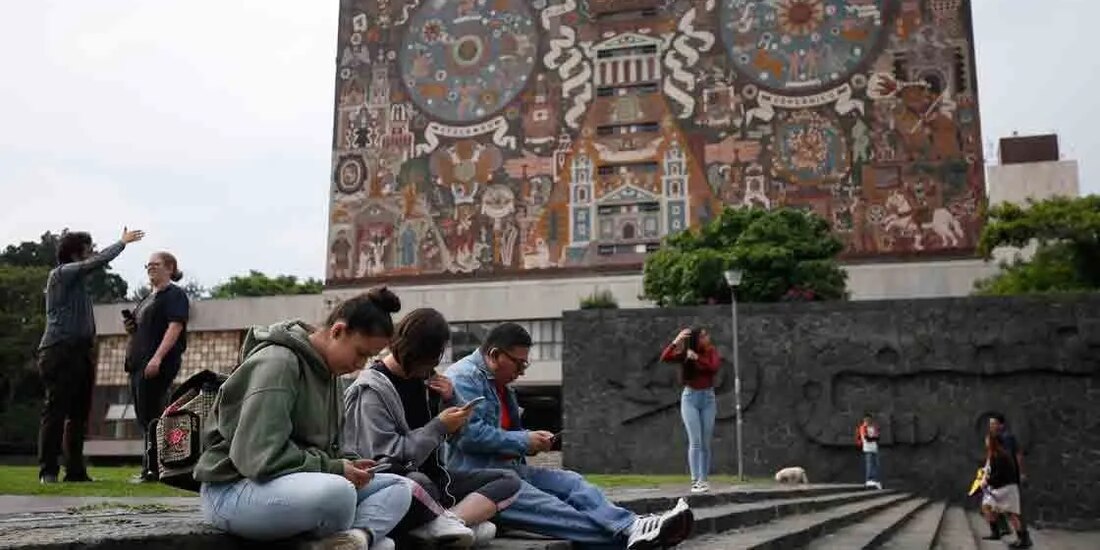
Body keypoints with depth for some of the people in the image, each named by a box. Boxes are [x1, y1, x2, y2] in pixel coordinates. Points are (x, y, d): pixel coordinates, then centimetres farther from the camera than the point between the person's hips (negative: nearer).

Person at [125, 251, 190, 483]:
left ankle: (153, 469, -7)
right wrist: (130, 327, 8)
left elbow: (175, 327, -16)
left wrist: (158, 357, -26)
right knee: (143, 416, 9)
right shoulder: (148, 298, 24)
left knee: (150, 415, -10)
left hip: (158, 365, -9)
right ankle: (149, 468, 14)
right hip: (139, 363, 9)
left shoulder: (174, 294, -3)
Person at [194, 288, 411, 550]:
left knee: (400, 487, -4)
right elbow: (261, 457, -27)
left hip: (296, 482, 10)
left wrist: (346, 464, -2)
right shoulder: (277, 362, -18)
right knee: (338, 492, -38)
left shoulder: (328, 371, 11)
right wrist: (334, 469, -20)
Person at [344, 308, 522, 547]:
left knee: (509, 480, -9)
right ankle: (467, 517, -16)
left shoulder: (424, 377, 10)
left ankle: (451, 519, -33)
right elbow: (385, 458, -19)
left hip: (432, 476, 8)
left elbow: (453, 436, 21)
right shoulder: (372, 390, -11)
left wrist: (450, 401, 0)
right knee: (418, 483, -42)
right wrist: (439, 426, -18)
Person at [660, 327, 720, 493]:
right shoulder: (685, 354, -5)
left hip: (708, 398, 3)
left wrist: (697, 357, -22)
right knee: (695, 442, -11)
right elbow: (664, 358, -21)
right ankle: (695, 481, -13)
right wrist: (676, 341, -30)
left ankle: (704, 480, 10)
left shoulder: (712, 351, 1)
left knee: (706, 443, 4)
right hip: (690, 398, -3)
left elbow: (714, 367, -18)